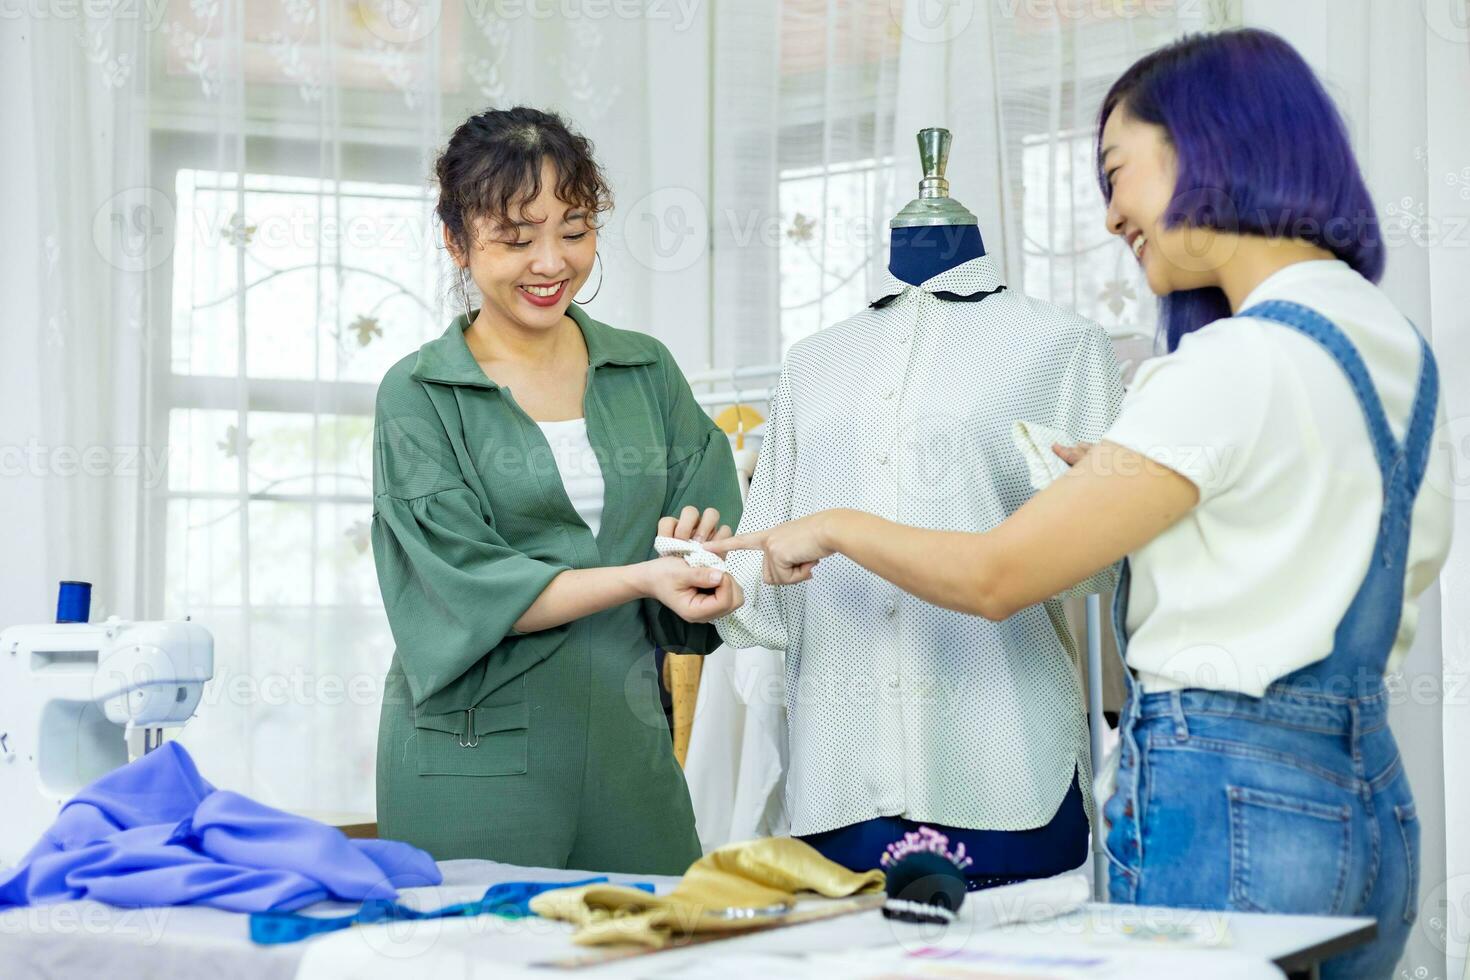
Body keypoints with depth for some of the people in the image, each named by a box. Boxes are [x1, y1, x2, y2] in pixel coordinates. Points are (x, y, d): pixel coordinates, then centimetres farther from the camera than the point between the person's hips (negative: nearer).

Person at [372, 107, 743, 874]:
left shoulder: (646, 371, 11)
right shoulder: (419, 395, -1)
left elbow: (718, 515, 6)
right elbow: (470, 587, -10)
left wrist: (702, 547, -17)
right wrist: (641, 578, -22)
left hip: (628, 750, 4)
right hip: (475, 759, -3)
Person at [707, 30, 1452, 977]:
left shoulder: (1236, 360, -17)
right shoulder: (1396, 344, 10)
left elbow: (996, 576, -13)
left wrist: (834, 527, 4)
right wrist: (1124, 482, 17)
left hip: (1221, 801, -9)